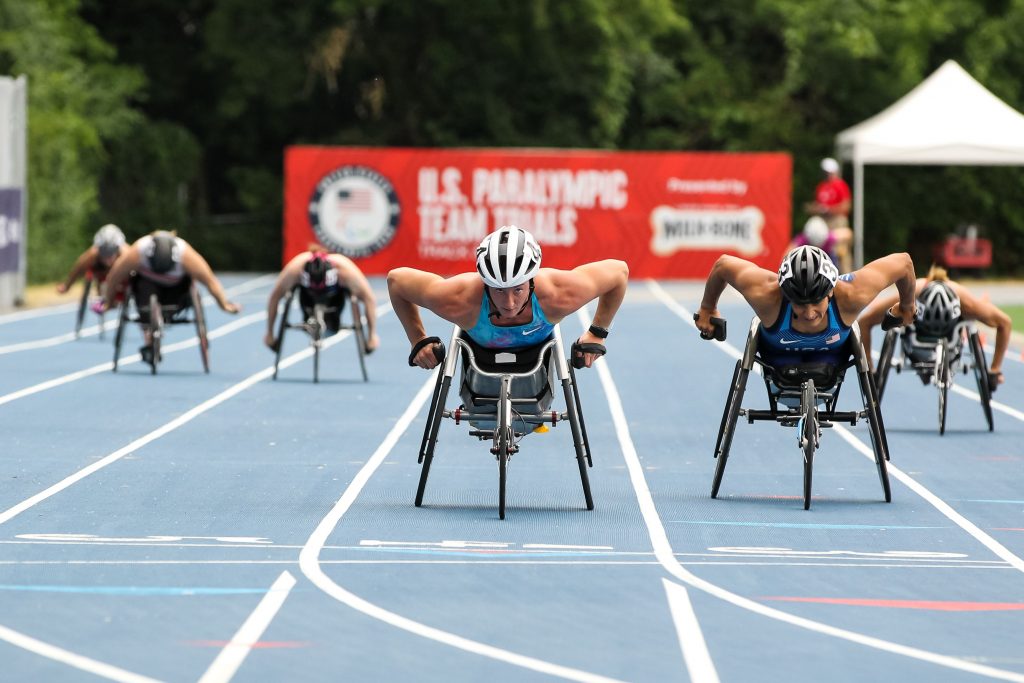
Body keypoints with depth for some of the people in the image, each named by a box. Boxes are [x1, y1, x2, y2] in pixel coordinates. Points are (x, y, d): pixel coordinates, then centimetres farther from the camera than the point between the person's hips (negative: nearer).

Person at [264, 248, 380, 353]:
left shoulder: (346, 271, -44)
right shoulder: (294, 270, -43)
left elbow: (369, 299, -31)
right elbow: (274, 297, -27)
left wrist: (372, 335, -29)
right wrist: (269, 333, -19)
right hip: (307, 292, 0)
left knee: (332, 328, -12)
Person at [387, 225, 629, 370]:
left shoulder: (557, 295, -44)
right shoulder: (461, 300, -46)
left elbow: (619, 271, -26)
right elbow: (396, 279, -28)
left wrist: (597, 332, -20)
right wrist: (418, 341, -23)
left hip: (537, 351, 1)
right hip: (481, 356, -1)